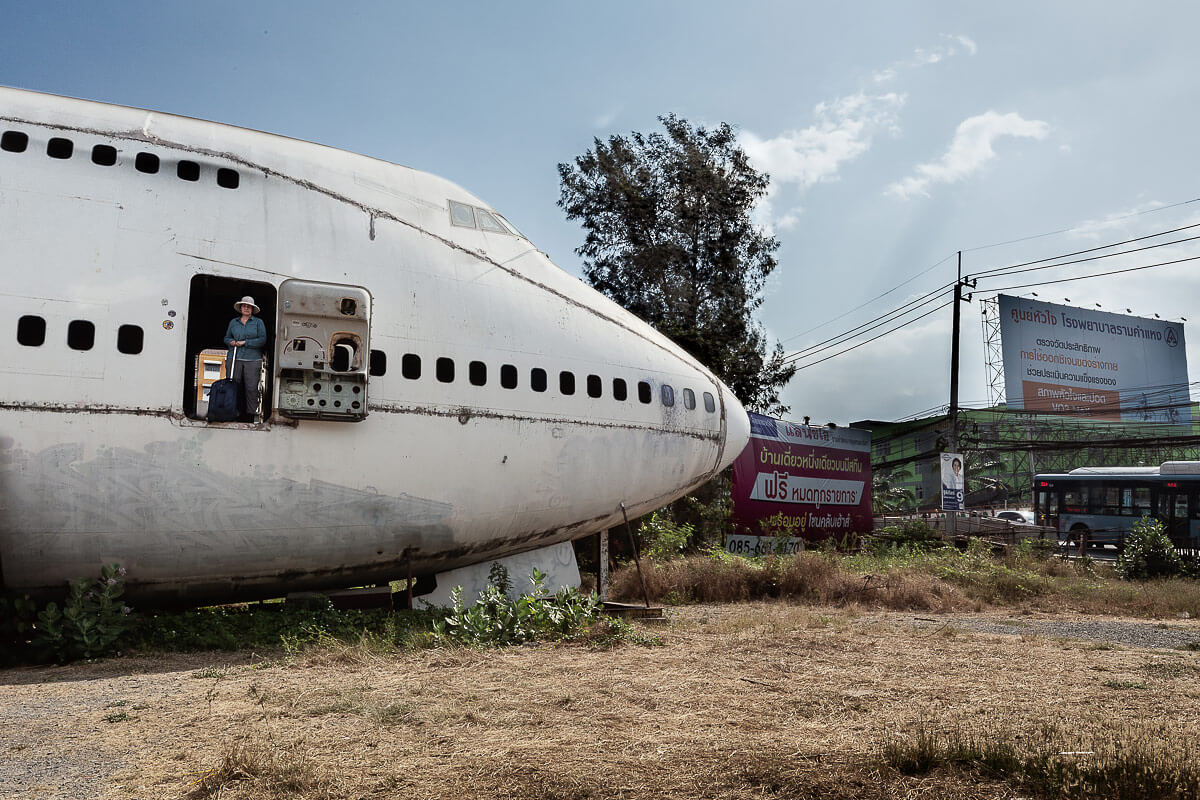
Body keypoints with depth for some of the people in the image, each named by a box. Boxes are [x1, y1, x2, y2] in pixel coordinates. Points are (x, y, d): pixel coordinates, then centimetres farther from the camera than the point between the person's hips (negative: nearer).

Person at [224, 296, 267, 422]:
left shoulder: (258, 322, 6)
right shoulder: (233, 322, 15)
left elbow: (262, 340, -3)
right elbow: (226, 338, 22)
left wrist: (245, 343, -9)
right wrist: (232, 342, -1)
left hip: (252, 360, -3)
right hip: (236, 359, 3)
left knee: (251, 388, -5)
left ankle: (251, 414, -1)